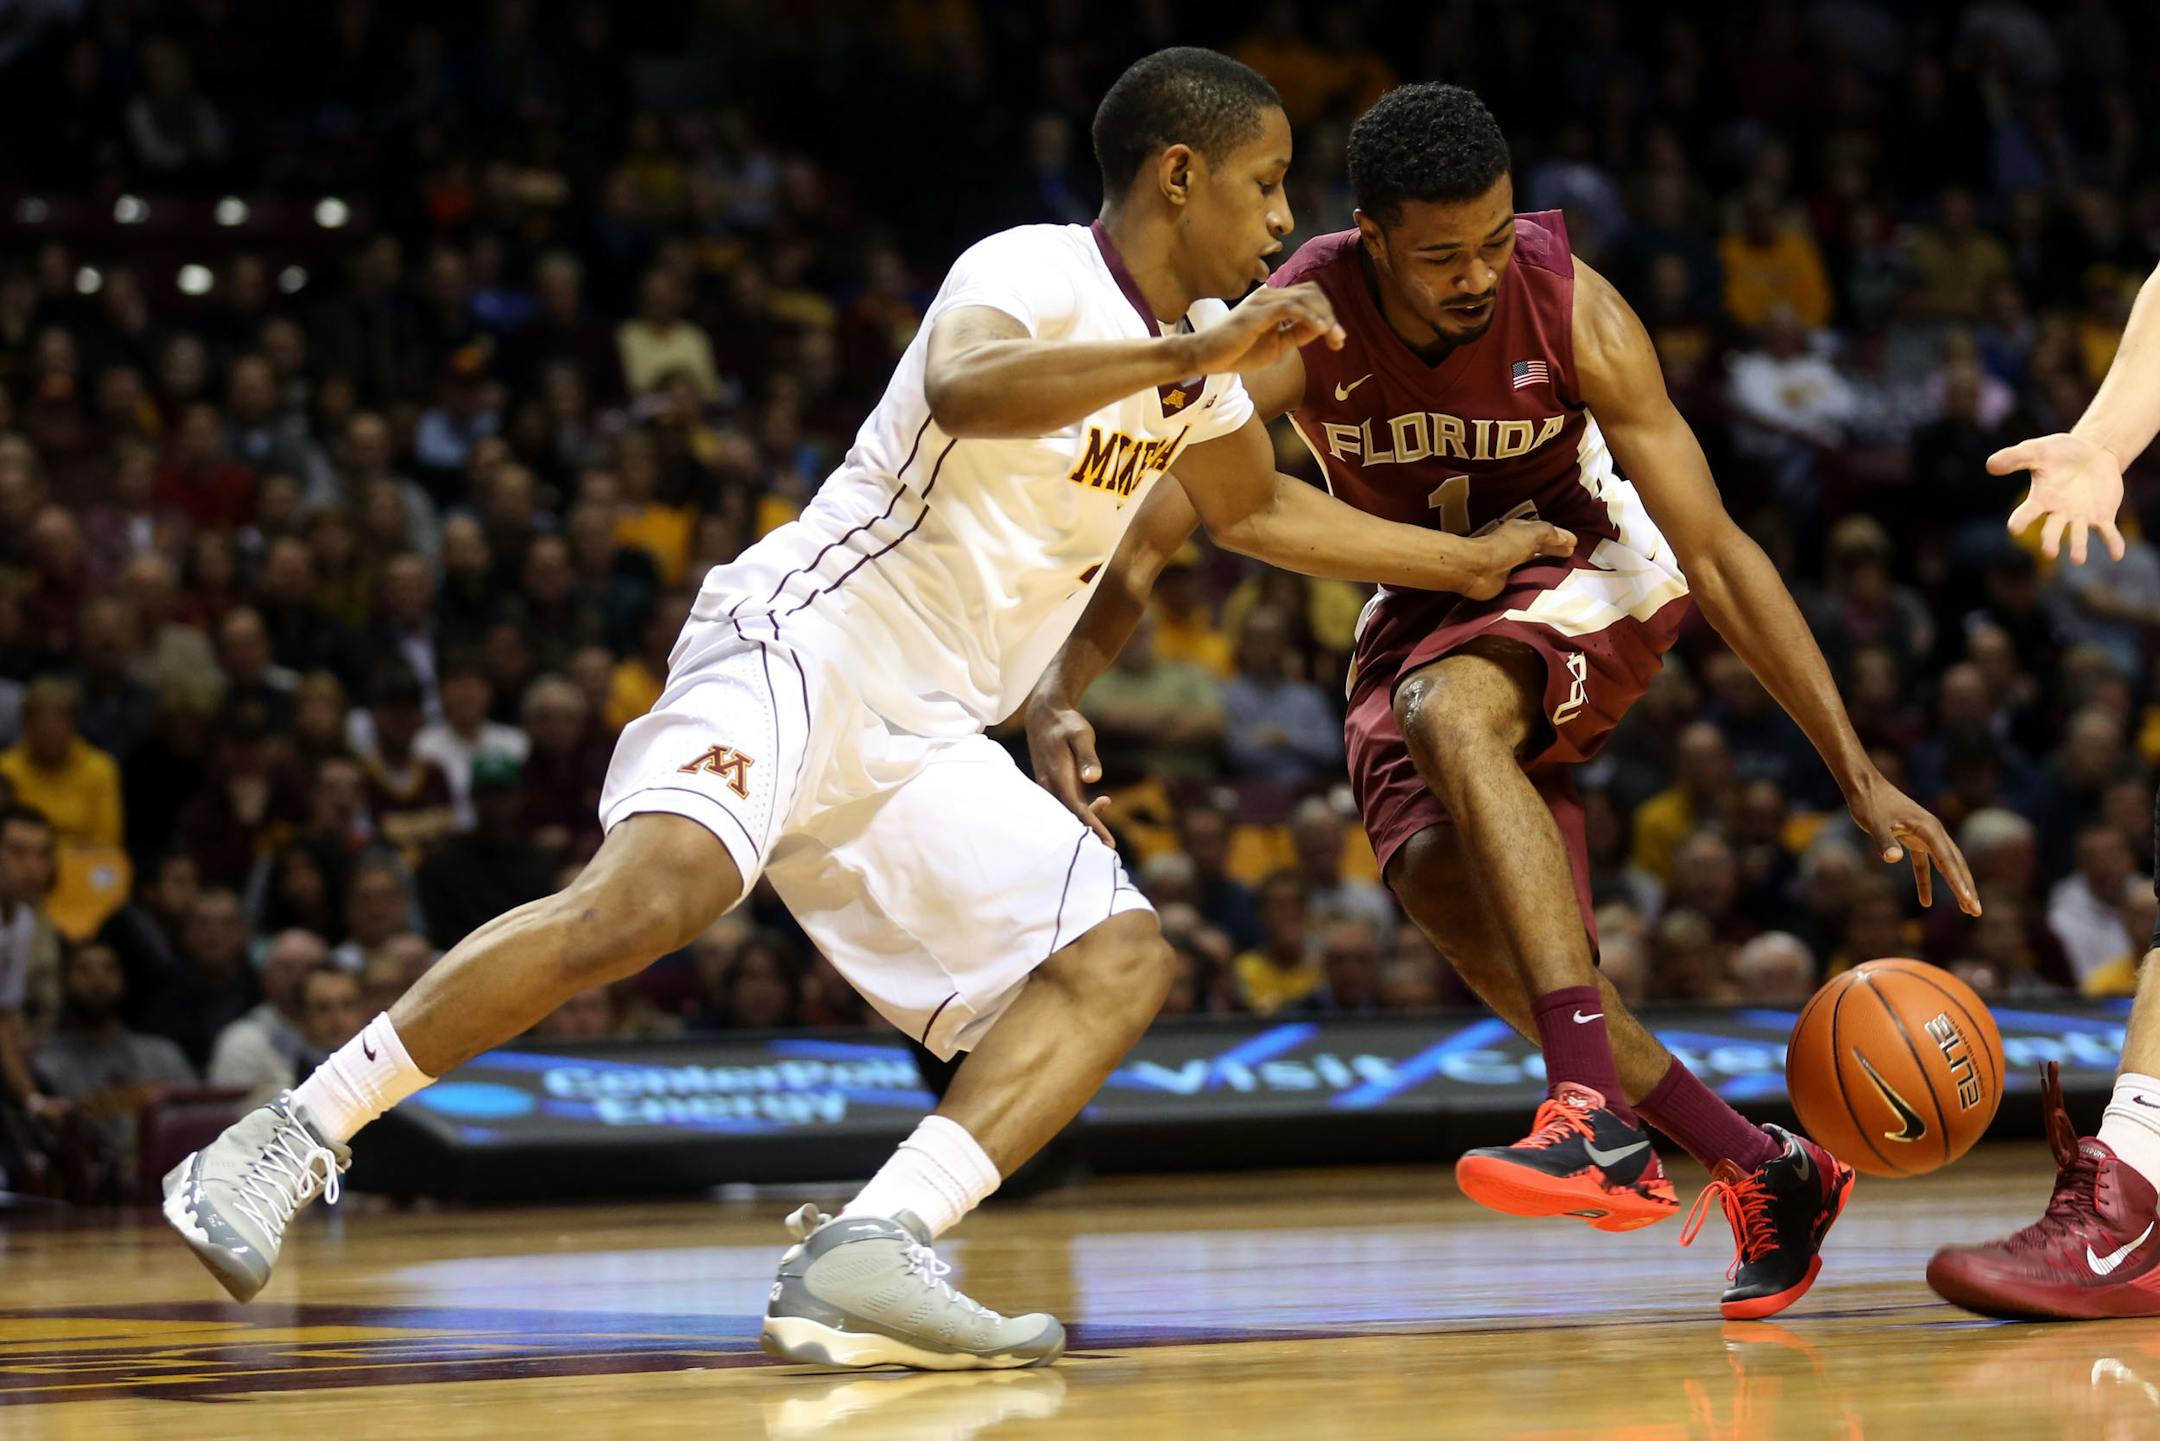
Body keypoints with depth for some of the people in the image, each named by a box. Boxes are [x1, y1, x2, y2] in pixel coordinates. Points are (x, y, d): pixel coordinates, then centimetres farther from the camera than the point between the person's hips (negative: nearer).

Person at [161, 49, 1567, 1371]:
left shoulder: (1196, 342, 16)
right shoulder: (1030, 274, -11)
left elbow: (1257, 508, 35)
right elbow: (964, 391, -35)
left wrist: (1473, 562, 35)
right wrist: (1188, 357, -42)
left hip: (920, 740, 9)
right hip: (804, 642, -9)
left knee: (1121, 964, -7)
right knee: (659, 888, -33)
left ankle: (865, 1253, -24)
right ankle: (285, 1144, -26)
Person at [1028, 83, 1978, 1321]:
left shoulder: (1574, 313, -27)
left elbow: (1718, 552, -23)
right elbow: (1138, 543, -21)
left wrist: (1862, 776, -26)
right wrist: (1056, 699, -42)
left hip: (1586, 569, -4)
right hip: (1423, 606, 4)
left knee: (1446, 709, -35)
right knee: (1447, 887, -15)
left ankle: (1601, 1122, -45)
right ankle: (1768, 1175, 0)